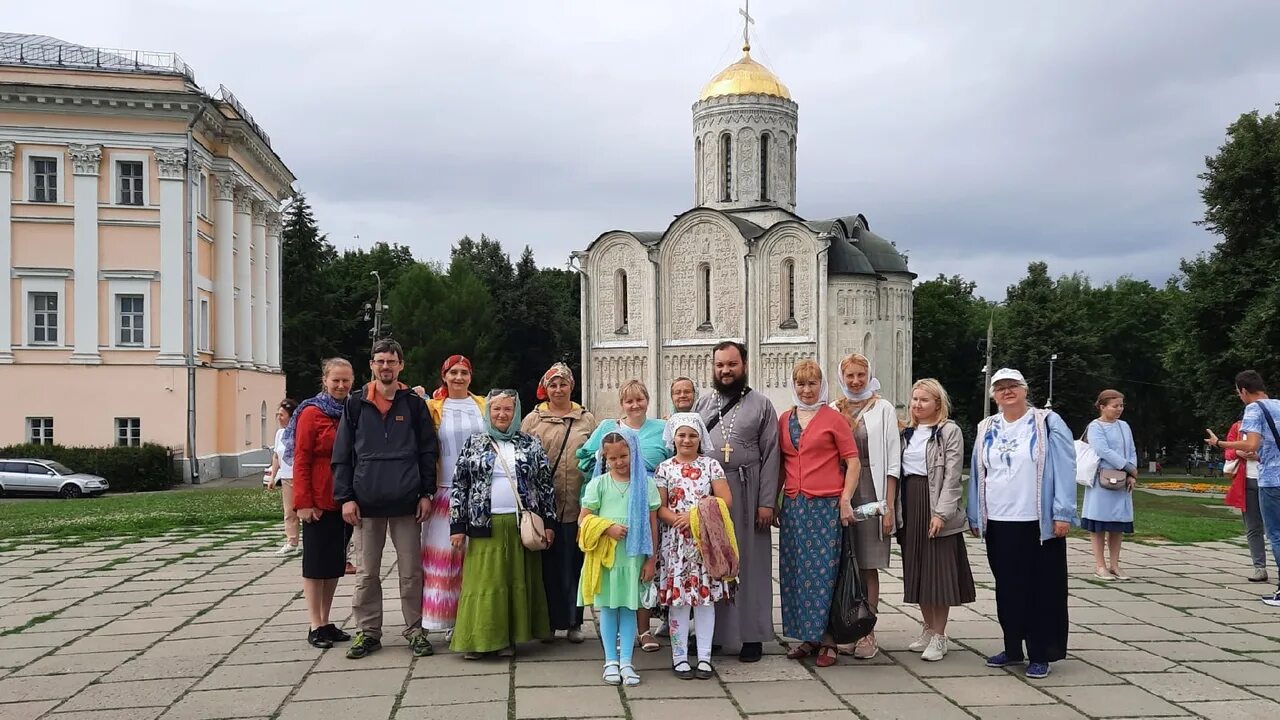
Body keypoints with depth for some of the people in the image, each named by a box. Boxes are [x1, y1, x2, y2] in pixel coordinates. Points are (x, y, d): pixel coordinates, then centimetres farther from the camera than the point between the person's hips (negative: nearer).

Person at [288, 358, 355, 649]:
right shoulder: (311, 413, -7)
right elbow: (301, 461, -10)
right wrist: (303, 502, -15)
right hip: (318, 502, -5)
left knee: (336, 561, 12)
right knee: (316, 562, 3)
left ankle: (326, 622, 23)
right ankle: (315, 626, 10)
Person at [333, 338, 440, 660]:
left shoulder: (414, 403, 5)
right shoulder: (356, 404, 6)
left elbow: (428, 451, 5)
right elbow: (342, 454, 5)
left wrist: (426, 493, -1)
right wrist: (345, 497, -3)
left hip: (406, 502, -1)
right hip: (367, 502, 1)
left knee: (411, 571, 4)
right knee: (367, 572, 8)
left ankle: (415, 630, 15)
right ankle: (368, 631, 19)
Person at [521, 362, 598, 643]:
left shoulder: (587, 419, 9)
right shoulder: (532, 419, 6)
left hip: (577, 504, 1)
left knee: (574, 563, 6)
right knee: (547, 564, 5)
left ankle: (573, 622, 17)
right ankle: (547, 621, 17)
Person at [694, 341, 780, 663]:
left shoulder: (761, 405, 2)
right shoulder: (702, 404, 12)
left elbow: (770, 455, -3)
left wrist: (766, 502, -10)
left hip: (745, 494, -3)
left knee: (747, 562, 3)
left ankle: (750, 635, 13)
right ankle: (710, 631, 18)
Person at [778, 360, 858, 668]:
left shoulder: (833, 418, -1)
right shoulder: (785, 420, 12)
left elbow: (853, 461, -2)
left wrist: (846, 499, -8)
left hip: (826, 505, -5)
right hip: (793, 505, 5)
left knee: (824, 571, -3)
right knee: (795, 571, 7)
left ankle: (827, 640, 7)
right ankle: (807, 637, 18)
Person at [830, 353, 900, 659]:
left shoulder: (883, 409, 2)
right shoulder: (834, 410, 10)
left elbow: (892, 461, -1)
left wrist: (888, 506, -7)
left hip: (871, 491, -3)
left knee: (868, 566, 1)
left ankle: (867, 632, 8)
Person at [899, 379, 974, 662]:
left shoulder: (950, 431, -5)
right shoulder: (906, 431, 13)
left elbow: (952, 476, -11)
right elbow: (896, 469, 12)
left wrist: (941, 512, -18)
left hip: (935, 507, -6)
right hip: (909, 504, 6)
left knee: (939, 570, -2)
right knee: (917, 570, 11)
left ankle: (939, 636, 6)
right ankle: (928, 629, 23)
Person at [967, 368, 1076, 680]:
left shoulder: (1048, 423, -2)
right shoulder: (986, 430, 11)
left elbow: (1064, 470, -7)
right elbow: (977, 475, 13)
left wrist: (1062, 514, -13)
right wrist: (975, 517, 11)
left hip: (1039, 524, -4)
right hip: (998, 524, 4)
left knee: (1042, 589, 2)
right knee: (1007, 589, 11)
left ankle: (1040, 655, 11)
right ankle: (1012, 649, 22)